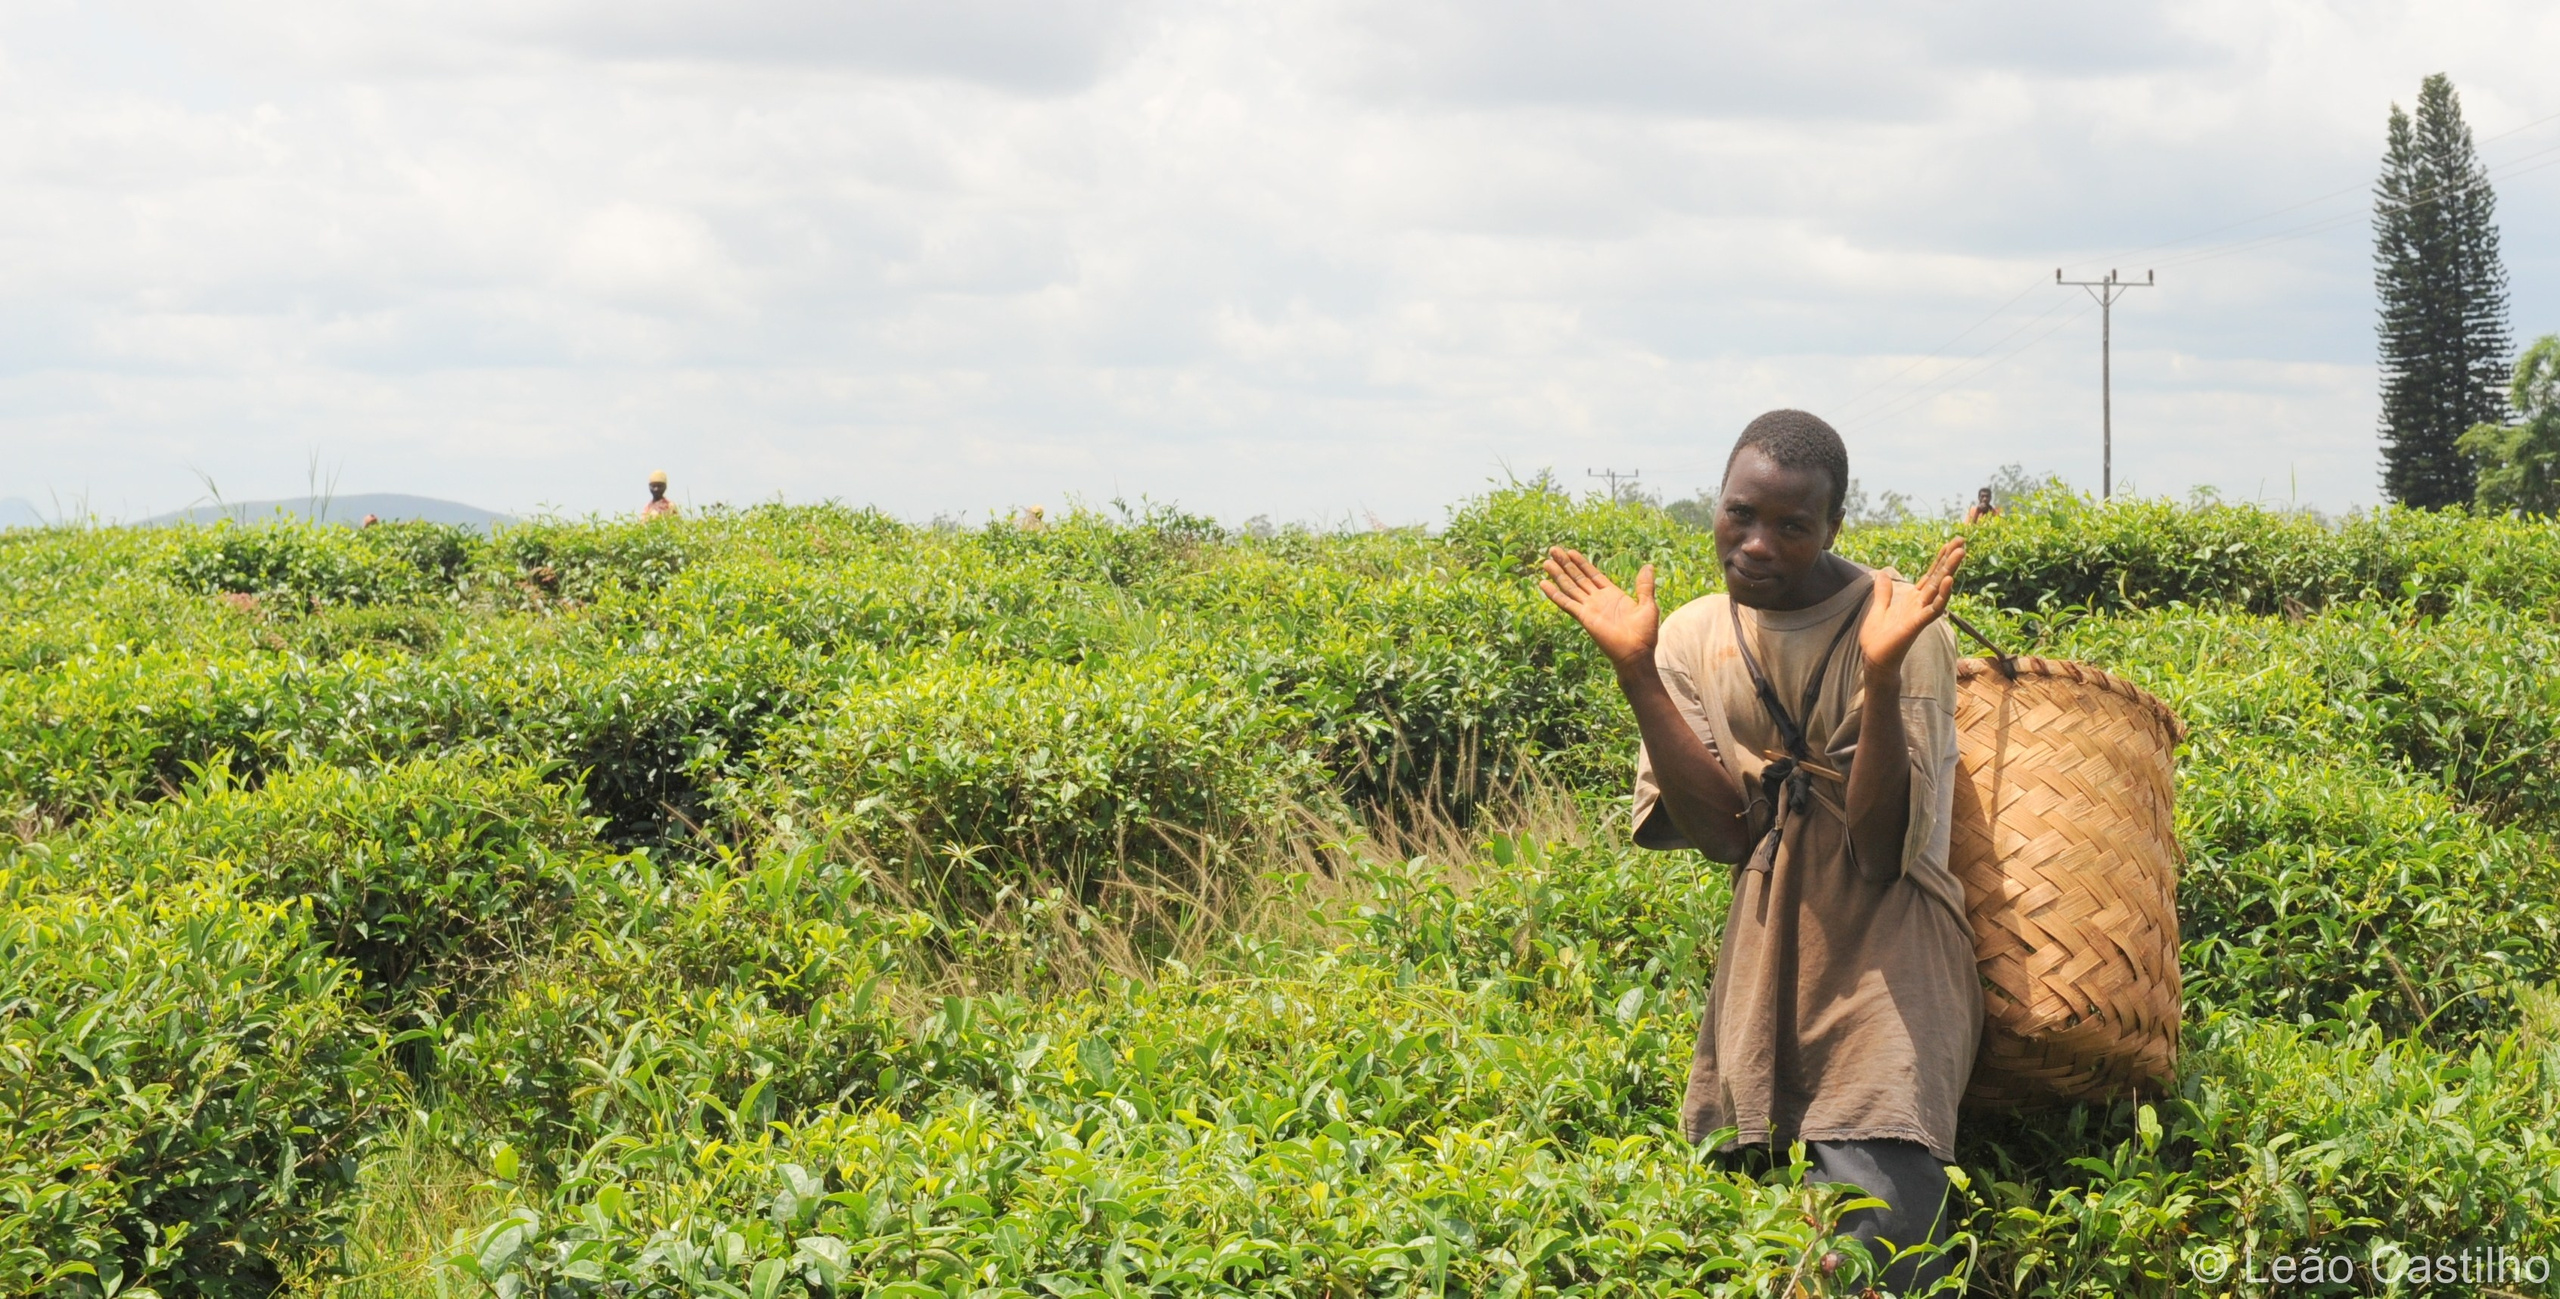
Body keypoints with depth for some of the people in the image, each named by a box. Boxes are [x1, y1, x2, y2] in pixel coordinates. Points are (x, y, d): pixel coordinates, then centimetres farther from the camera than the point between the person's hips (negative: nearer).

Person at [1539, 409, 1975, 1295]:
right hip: (1761, 968, 5)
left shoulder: (1905, 628, -9)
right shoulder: (1692, 639, 4)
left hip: (1886, 963, -4)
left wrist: (1881, 672, -27)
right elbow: (1726, 833, -6)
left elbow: (1880, 850, -15)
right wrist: (1634, 671, -10)